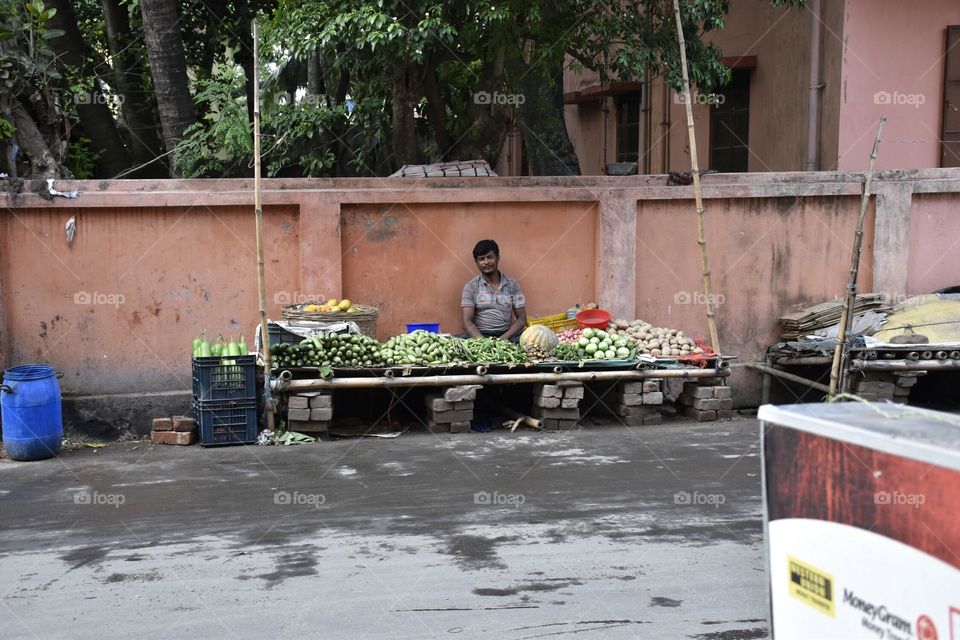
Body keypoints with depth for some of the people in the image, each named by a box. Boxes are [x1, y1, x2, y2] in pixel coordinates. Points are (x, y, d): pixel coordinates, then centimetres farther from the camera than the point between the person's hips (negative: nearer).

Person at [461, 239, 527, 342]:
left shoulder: (513, 285, 10)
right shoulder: (471, 287, 5)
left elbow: (521, 318, 5)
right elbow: (467, 322, -4)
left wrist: (503, 338, -12)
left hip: (506, 335, 1)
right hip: (479, 335, 0)